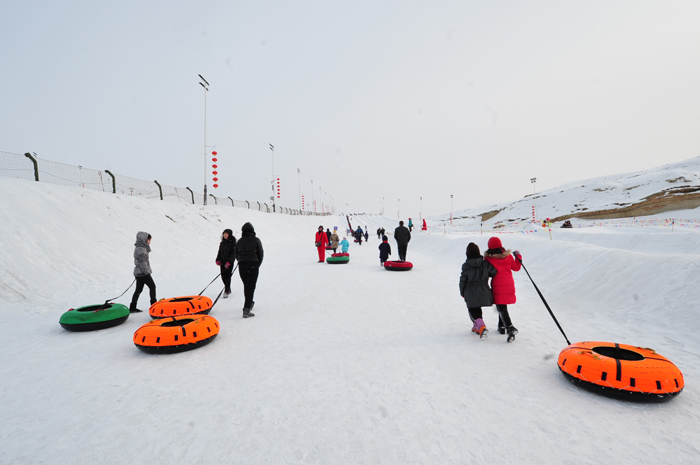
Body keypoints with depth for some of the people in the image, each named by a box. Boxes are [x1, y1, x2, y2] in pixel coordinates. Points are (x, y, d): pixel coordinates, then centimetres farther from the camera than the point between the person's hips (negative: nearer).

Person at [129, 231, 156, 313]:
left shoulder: (138, 247, 14)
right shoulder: (141, 249, -19)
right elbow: (143, 262, -20)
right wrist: (147, 272, -18)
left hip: (138, 272, 9)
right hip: (143, 273, -9)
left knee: (138, 290, 11)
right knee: (152, 286, 5)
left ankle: (132, 308, 12)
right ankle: (154, 304, 14)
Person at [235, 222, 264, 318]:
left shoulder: (239, 241, 7)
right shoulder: (256, 240, -2)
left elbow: (236, 255, 13)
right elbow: (261, 254, 0)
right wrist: (257, 265, 13)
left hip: (242, 266, 4)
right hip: (253, 266, -4)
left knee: (246, 285, 20)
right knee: (251, 286, -4)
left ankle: (249, 303, 38)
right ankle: (246, 310, -12)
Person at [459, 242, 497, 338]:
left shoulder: (465, 266, -8)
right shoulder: (485, 264, -4)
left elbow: (463, 280, -4)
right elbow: (494, 273, -2)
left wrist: (462, 292, 9)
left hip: (470, 293, -3)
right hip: (483, 291, 3)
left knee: (473, 311, 6)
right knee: (477, 309, 24)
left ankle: (482, 327, -16)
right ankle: (476, 327, 32)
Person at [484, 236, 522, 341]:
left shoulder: (488, 258, -8)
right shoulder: (508, 256, 3)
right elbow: (516, 267, 12)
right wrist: (518, 257, 25)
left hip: (498, 285, -5)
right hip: (509, 285, 5)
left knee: (501, 308, -3)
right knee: (503, 306, 20)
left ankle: (510, 328, -21)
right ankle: (502, 327, 31)